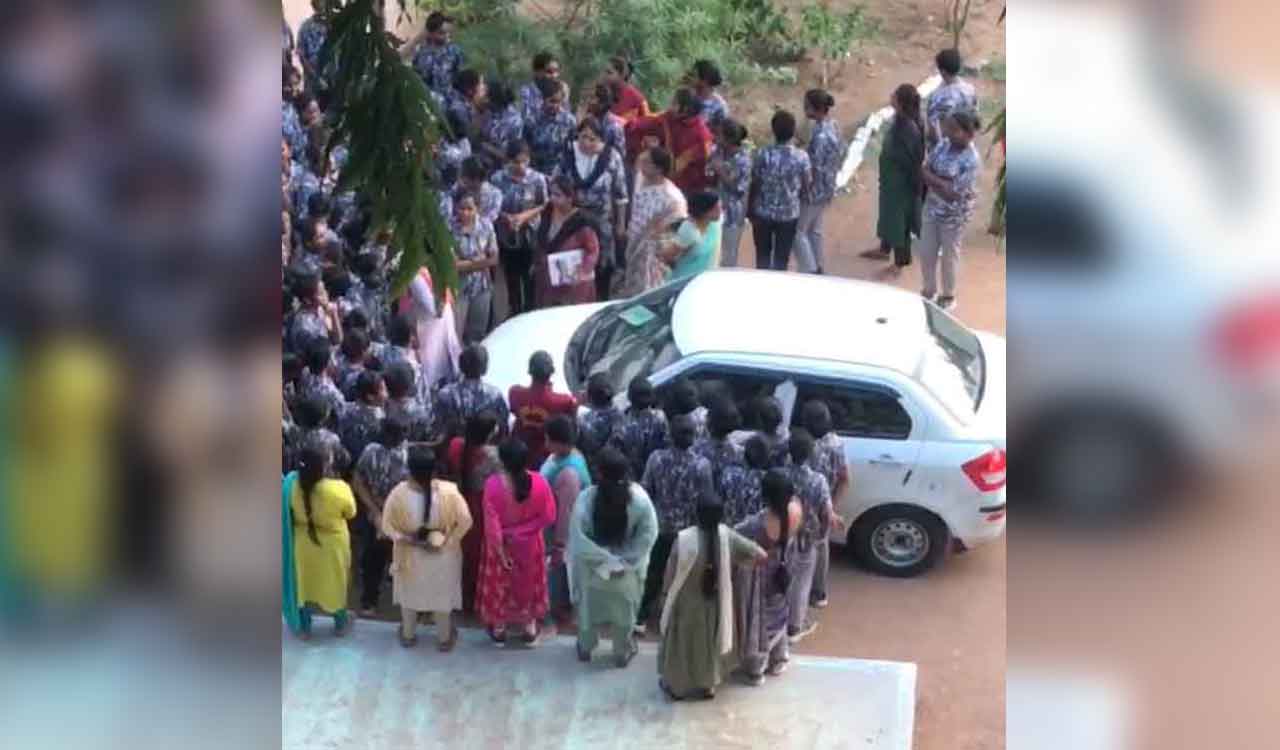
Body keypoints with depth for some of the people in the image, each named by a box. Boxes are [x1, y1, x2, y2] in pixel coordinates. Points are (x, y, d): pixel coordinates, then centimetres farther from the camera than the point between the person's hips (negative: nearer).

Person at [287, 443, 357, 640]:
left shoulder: (294, 485, -23)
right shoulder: (338, 489, -31)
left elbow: (292, 514, -4)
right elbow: (351, 513, -11)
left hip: (304, 544, 2)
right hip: (332, 546, -2)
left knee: (305, 583, 22)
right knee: (335, 583, 22)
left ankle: (304, 628, 37)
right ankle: (340, 624, 42)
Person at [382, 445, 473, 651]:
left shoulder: (399, 493, -27)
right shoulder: (449, 492, -28)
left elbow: (387, 526, -15)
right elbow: (465, 522, -17)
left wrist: (406, 539, -6)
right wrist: (447, 541, -7)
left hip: (410, 556, 0)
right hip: (443, 556, 0)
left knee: (409, 595, 28)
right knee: (442, 595, 25)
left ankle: (408, 635, 47)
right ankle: (445, 638, 43)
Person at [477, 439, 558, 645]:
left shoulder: (493, 484, -29)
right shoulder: (539, 482, -23)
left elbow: (491, 524, -23)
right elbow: (549, 517, -13)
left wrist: (499, 550, -12)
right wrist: (522, 530, -4)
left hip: (502, 544, -1)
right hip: (529, 544, 1)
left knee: (501, 582, 23)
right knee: (529, 581, 25)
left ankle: (499, 628, 41)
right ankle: (529, 628, 42)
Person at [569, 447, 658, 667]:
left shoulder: (586, 499, -27)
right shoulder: (638, 497, -25)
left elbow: (578, 540, -23)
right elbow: (649, 534, -17)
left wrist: (604, 560, -14)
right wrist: (628, 559, -8)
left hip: (593, 568, 0)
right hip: (628, 568, 1)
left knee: (590, 607, 27)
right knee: (624, 610, 26)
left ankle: (585, 648, 47)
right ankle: (622, 653, 44)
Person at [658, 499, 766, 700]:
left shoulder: (684, 539, -29)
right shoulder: (726, 536, -20)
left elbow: (671, 574, -16)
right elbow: (761, 556, -14)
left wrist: (667, 591, 5)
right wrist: (735, 561, 4)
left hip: (686, 605, -3)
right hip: (714, 606, 3)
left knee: (681, 644, 21)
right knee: (711, 642, 26)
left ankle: (676, 686, 38)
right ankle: (709, 685, 42)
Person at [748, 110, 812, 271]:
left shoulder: (762, 154, -17)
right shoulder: (801, 157, -16)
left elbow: (754, 186, -10)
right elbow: (806, 187, -6)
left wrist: (750, 210, 5)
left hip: (763, 212, 0)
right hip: (789, 214, 0)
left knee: (763, 255, 18)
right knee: (781, 257, 14)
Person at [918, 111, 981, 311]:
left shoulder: (971, 161, -26)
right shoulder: (943, 144, -6)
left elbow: (953, 194, -25)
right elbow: (925, 171, -2)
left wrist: (934, 180, -15)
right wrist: (943, 183, -19)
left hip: (954, 214, -6)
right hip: (932, 207, 6)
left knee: (949, 255, 12)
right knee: (925, 251, 16)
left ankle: (948, 297, 33)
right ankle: (929, 290, 38)